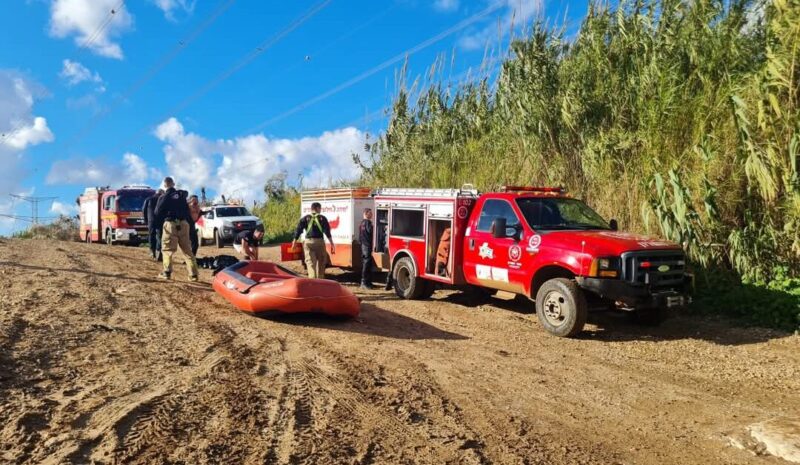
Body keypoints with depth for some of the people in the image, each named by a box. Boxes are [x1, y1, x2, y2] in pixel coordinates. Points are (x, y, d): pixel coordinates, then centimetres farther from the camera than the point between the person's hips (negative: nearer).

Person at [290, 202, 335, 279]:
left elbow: (298, 230, 2)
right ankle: (320, 279, 21)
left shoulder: (305, 218, 7)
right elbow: (327, 232, -4)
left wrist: (294, 241, 7)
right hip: (319, 241, 0)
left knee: (310, 262, -2)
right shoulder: (322, 218, 4)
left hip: (308, 242, 0)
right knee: (321, 262, 14)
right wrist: (332, 244, -7)